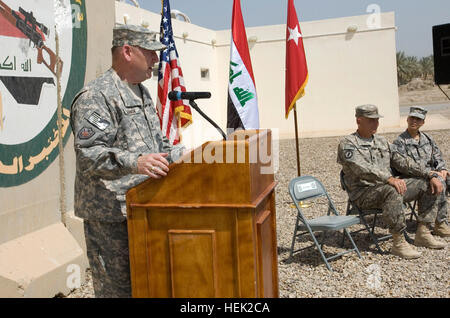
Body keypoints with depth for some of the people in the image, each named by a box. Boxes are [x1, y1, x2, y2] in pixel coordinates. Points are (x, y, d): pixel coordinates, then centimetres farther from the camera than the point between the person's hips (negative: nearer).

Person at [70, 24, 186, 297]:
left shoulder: (142, 93, 17)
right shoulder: (96, 96, -14)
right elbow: (88, 153, -25)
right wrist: (134, 163, -38)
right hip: (110, 216, -9)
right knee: (117, 288, 0)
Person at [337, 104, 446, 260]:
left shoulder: (381, 141, 18)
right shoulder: (347, 144, -7)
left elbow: (402, 161, 14)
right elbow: (361, 168, -24)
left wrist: (431, 175, 3)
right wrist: (390, 179, -37)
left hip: (387, 187, 8)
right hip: (363, 193, -8)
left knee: (426, 184, -1)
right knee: (392, 191, -37)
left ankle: (423, 234, 0)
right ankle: (398, 243, -28)